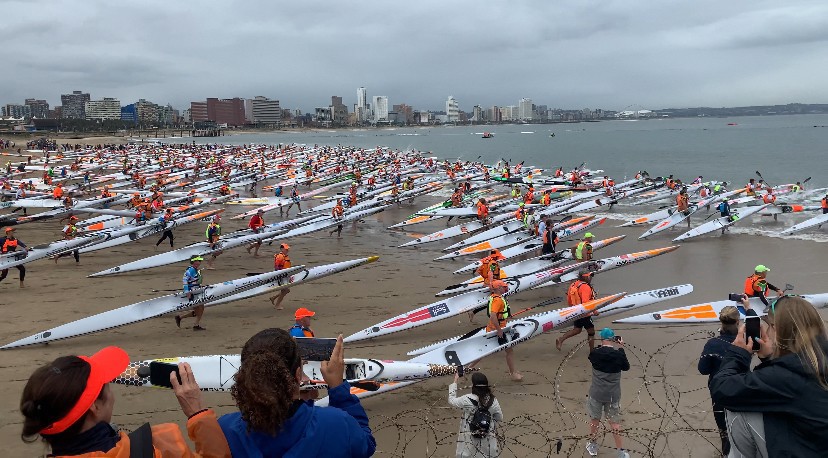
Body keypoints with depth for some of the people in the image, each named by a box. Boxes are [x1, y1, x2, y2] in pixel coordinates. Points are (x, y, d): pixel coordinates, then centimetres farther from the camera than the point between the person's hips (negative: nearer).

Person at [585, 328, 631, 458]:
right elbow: (626, 367, 5)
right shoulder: (618, 355, -15)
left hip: (596, 394, 0)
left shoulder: (594, 354, -14)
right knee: (615, 422, 13)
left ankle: (593, 446, 35)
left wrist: (603, 345, 9)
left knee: (594, 419, 18)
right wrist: (621, 348, 5)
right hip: (613, 395, 0)